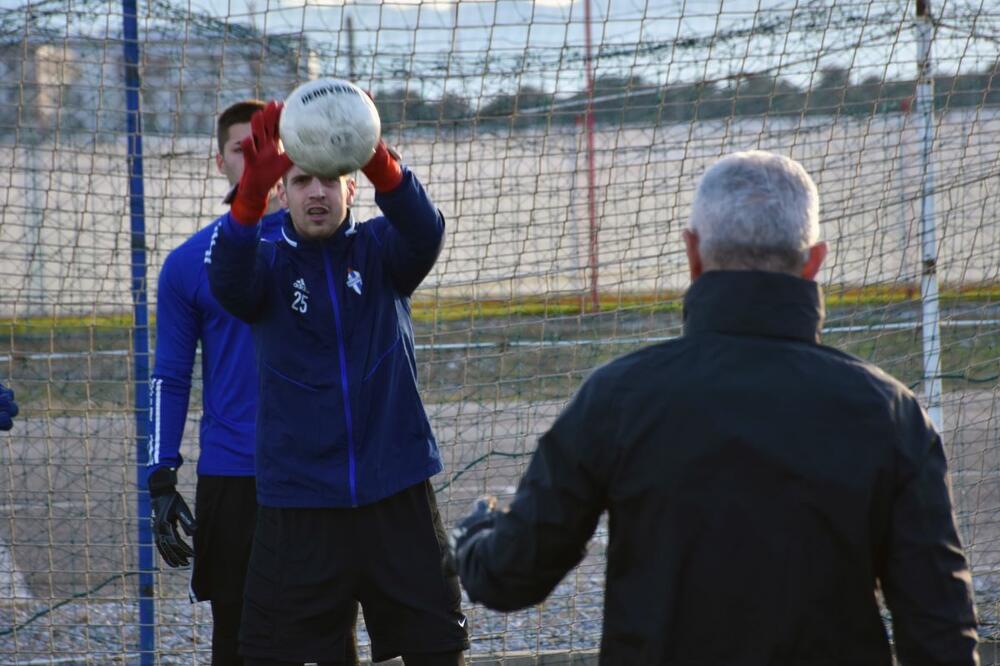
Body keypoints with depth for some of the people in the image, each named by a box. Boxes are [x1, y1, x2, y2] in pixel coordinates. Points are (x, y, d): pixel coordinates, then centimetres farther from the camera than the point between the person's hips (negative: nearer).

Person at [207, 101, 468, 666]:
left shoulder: (379, 250, 4)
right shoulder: (270, 265, 2)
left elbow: (424, 234, -19)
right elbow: (229, 282, -21)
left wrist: (381, 165, -41)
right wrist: (251, 191, -41)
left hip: (397, 496, 0)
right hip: (298, 503, 0)